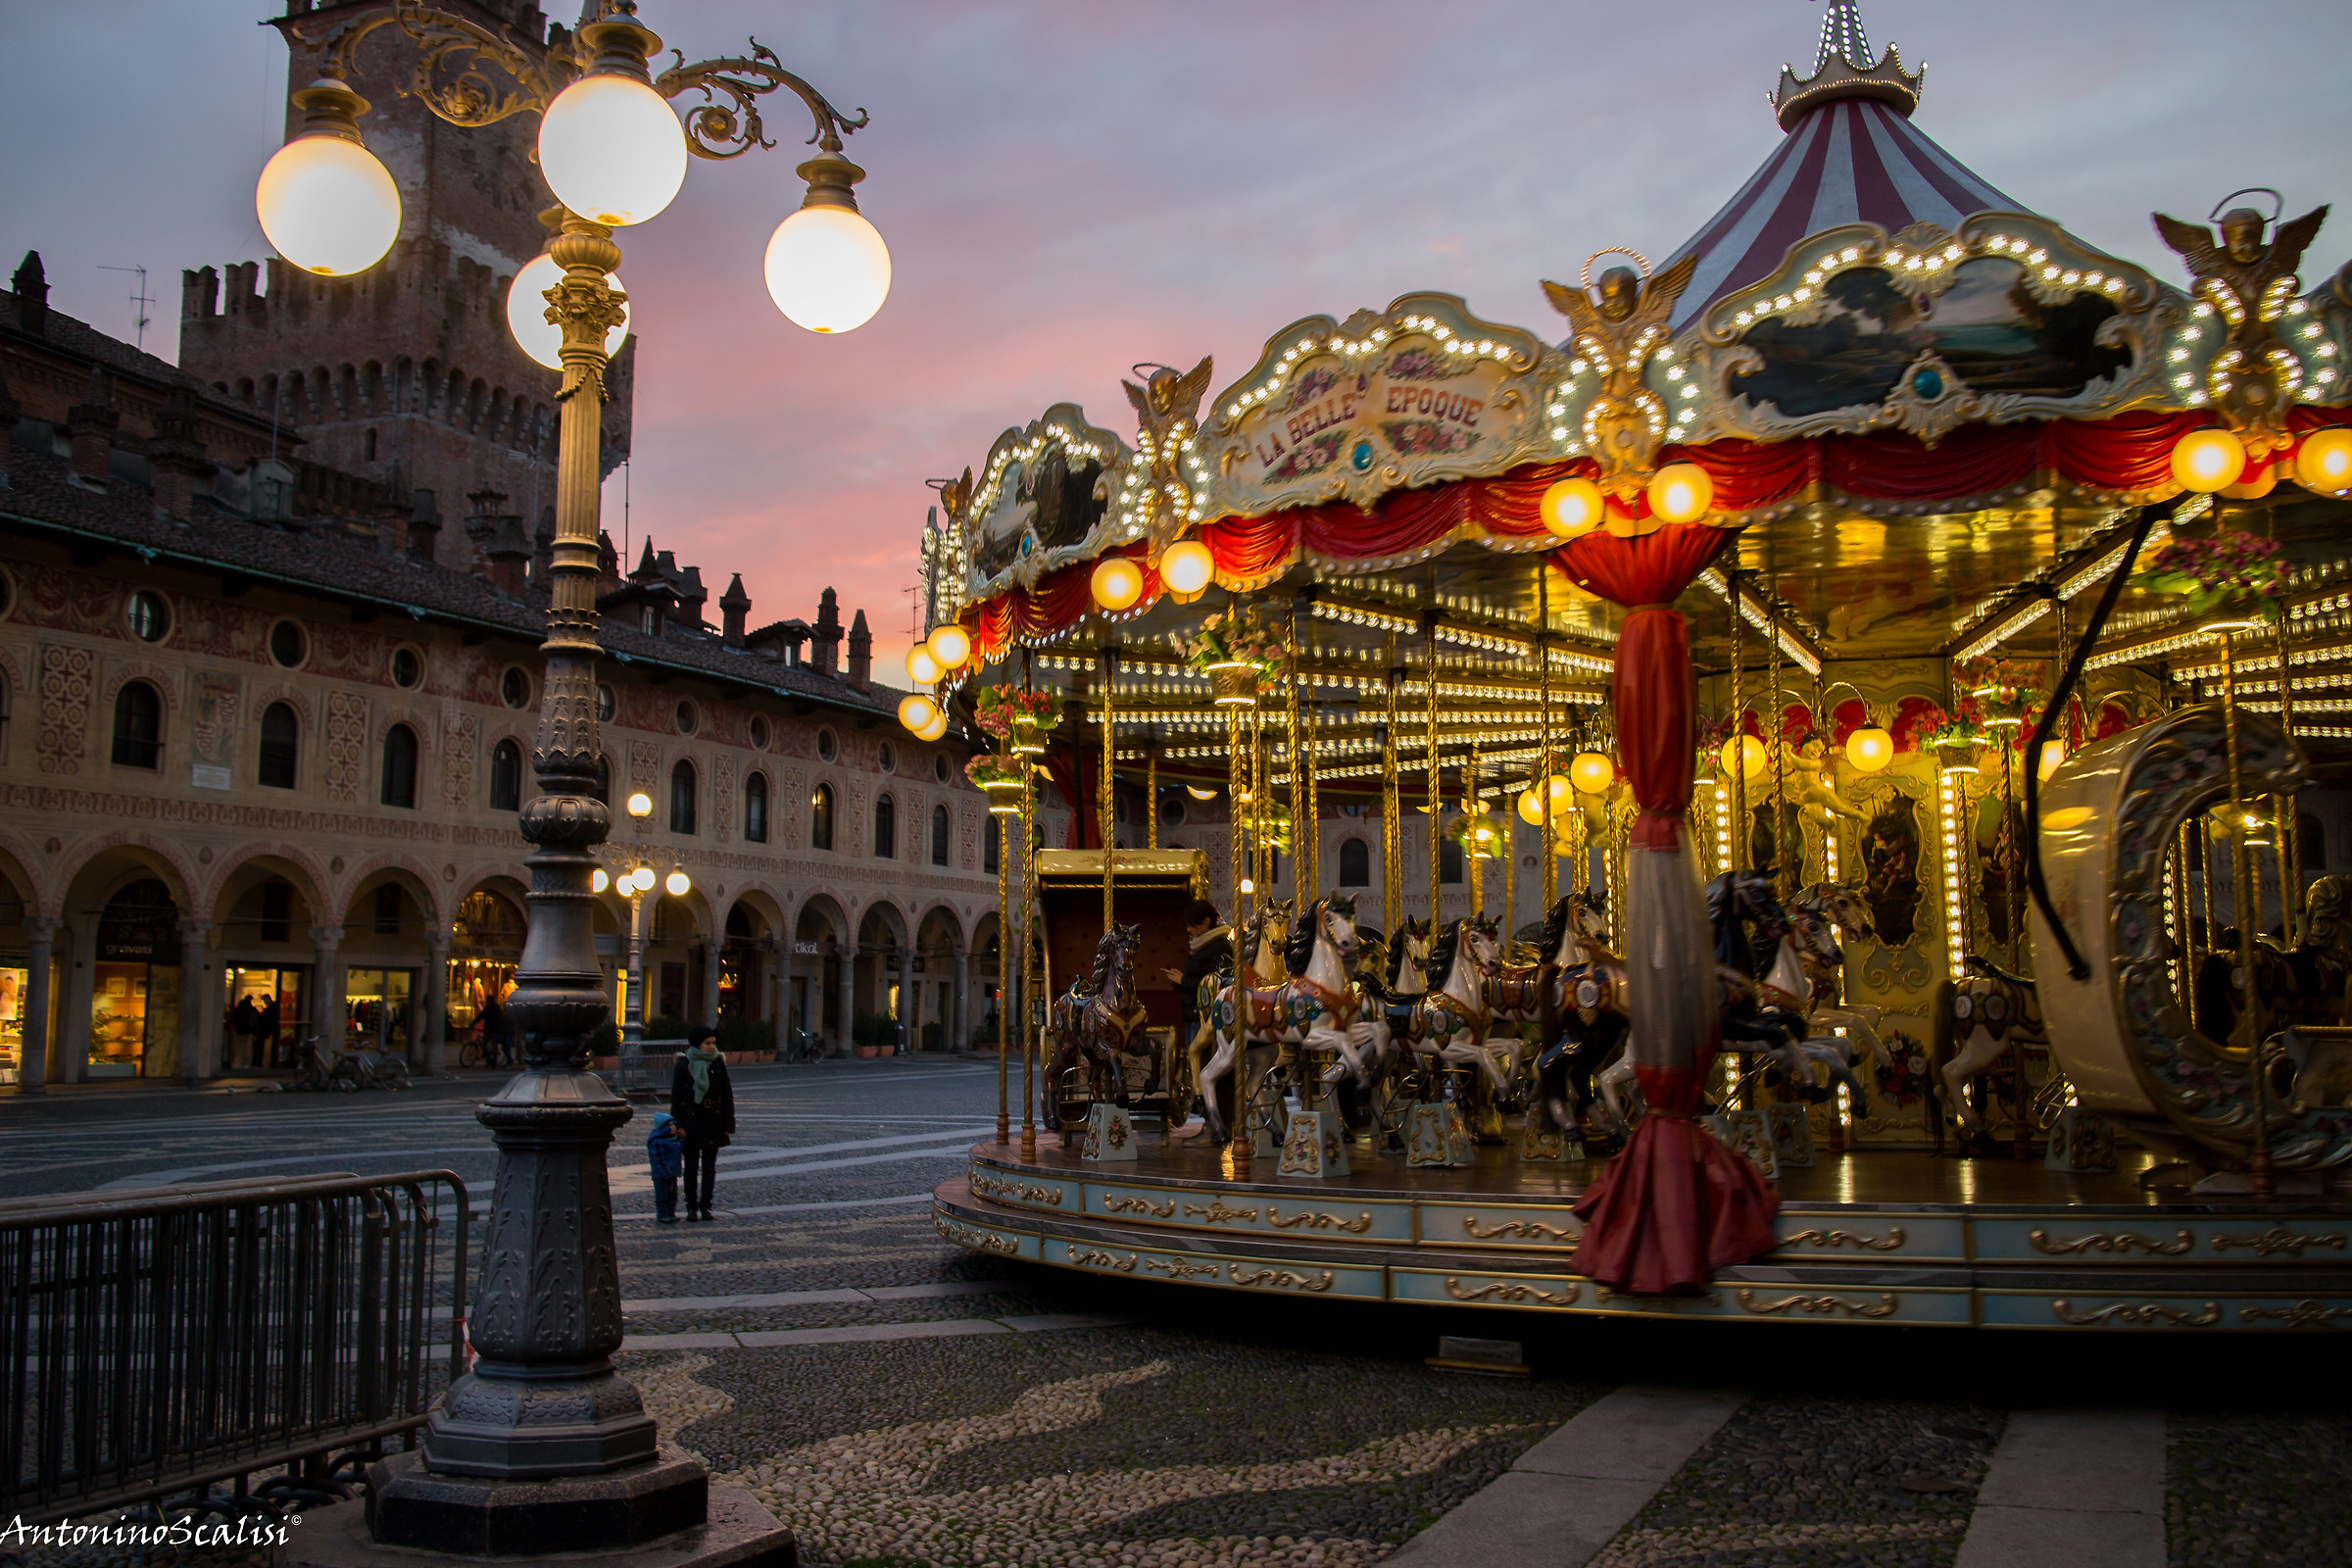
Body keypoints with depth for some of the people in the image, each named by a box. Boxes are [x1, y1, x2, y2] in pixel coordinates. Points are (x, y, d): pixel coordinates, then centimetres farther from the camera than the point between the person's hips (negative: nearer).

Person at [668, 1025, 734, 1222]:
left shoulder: (718, 1063, 1)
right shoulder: (684, 1065, -4)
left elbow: (727, 1096, 5)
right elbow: (676, 1096, -2)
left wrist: (728, 1125, 1)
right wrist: (678, 1124, -9)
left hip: (713, 1121, 2)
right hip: (691, 1121, -1)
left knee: (710, 1167, 5)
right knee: (691, 1167, 5)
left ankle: (705, 1206, 14)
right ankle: (691, 1207, 13)